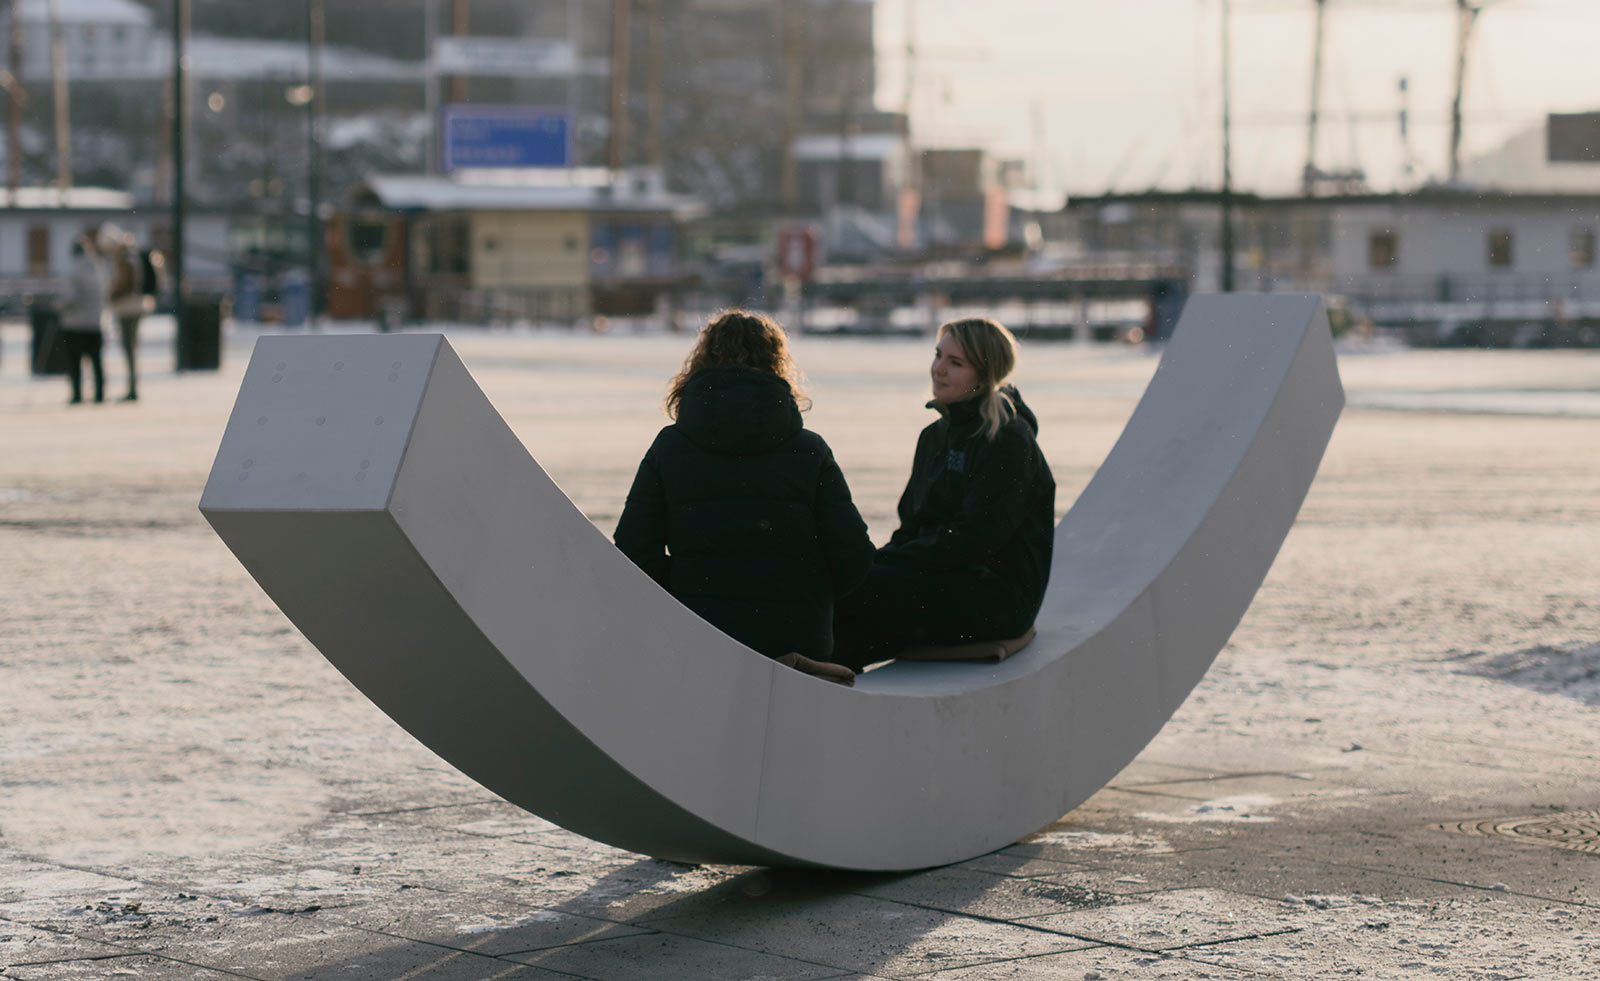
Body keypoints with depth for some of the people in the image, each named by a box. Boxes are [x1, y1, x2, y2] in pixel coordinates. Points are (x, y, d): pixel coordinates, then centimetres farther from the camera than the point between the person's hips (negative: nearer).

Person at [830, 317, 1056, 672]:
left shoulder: (1008, 441, -10)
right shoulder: (935, 436, 16)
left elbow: (975, 539, -18)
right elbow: (912, 526, 18)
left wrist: (884, 561, -17)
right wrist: (879, 562, -4)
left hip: (998, 599, -8)